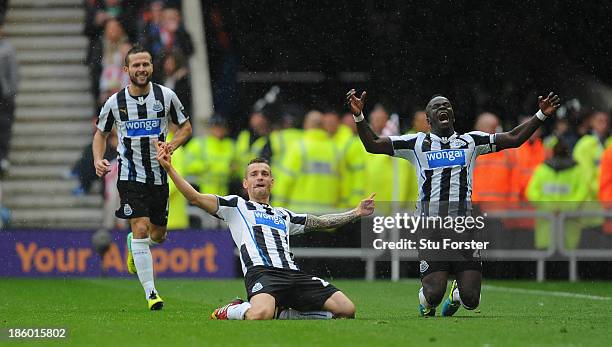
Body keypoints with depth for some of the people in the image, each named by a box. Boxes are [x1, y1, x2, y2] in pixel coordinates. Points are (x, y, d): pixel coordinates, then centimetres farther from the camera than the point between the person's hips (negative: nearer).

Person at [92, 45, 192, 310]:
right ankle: (150, 292, -16)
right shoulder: (115, 102, -3)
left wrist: (173, 144, -11)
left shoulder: (166, 96, -2)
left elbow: (185, 127, 9)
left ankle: (133, 245, 48)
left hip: (159, 176, 3)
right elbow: (101, 133, 12)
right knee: (141, 228, -18)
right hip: (130, 176, -2)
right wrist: (98, 159, -6)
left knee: (157, 236, 10)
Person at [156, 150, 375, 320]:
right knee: (261, 315, -40)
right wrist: (169, 169, -3)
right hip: (261, 271, -6)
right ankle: (231, 312, -4)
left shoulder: (283, 215, 36)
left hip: (293, 274, 6)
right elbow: (195, 198, 8)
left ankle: (286, 315, 6)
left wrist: (356, 213, 40)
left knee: (347, 310, -11)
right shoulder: (236, 206, 19)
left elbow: (321, 222, 44)